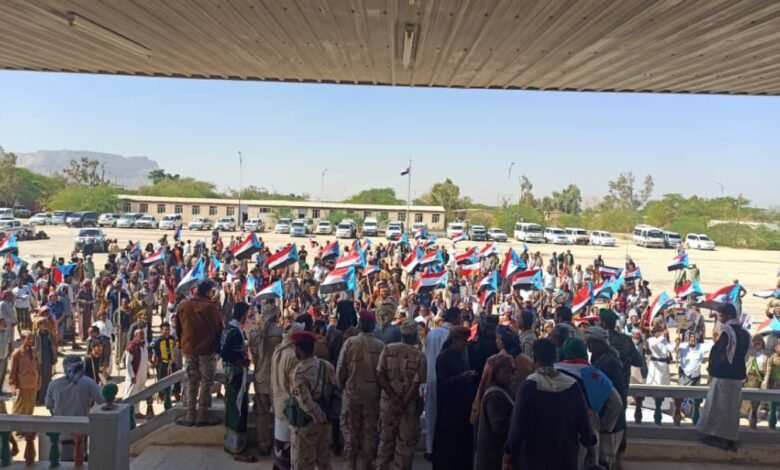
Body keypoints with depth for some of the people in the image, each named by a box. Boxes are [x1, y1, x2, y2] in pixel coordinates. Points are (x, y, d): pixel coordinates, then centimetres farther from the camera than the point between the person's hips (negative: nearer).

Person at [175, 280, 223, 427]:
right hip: (207, 349, -4)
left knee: (191, 383, 12)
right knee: (206, 382, 5)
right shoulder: (211, 306, -12)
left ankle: (190, 416, 13)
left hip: (189, 349, 4)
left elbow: (178, 328, 10)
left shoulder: (183, 306, 3)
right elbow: (218, 328, -7)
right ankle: (202, 416, 7)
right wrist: (218, 347, 5)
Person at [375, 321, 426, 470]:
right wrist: (403, 403, -12)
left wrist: (394, 398, -10)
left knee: (386, 439, 17)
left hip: (388, 401, 3)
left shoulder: (388, 349, -3)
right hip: (410, 404, -2)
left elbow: (380, 376, -9)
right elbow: (416, 383, -13)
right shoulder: (419, 355, -8)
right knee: (406, 442, 9)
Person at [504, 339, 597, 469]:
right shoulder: (572, 385, -6)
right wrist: (590, 446, 16)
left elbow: (518, 423, -13)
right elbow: (583, 421, 1)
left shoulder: (529, 386, -16)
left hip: (535, 454, -3)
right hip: (566, 454, 3)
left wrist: (509, 451, -1)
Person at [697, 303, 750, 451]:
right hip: (738, 375, 7)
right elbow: (743, 354, 14)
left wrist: (712, 368, 1)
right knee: (732, 407, 11)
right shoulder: (745, 333, 8)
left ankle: (717, 436, 7)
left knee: (718, 405, 3)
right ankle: (731, 438, 14)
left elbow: (719, 353, -14)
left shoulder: (727, 331, -15)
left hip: (723, 374, -7)